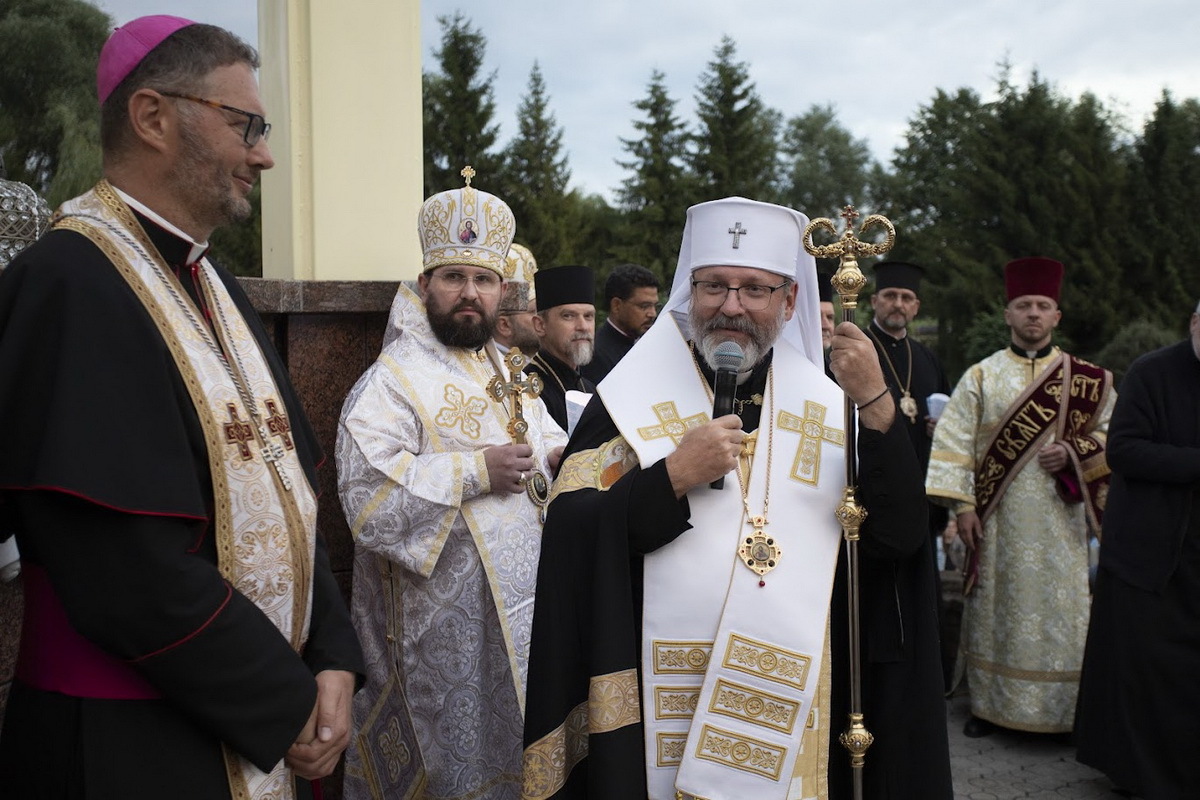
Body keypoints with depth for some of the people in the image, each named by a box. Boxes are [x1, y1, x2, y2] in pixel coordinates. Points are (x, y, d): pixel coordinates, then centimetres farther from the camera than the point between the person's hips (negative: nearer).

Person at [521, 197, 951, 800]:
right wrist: (674, 476, -20)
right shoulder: (632, 397, -3)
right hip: (661, 704, -2)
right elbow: (570, 538, -10)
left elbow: (898, 538, -6)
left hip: (795, 705, 2)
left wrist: (876, 406, -15)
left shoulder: (829, 404, 3)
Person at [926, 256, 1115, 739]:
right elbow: (953, 442, 0)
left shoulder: (1087, 379, 7)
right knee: (995, 608, 5)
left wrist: (1073, 451, -9)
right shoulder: (981, 377, 5)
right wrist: (962, 504, -8)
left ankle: (1066, 708, 14)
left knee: (1061, 611, 1)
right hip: (999, 517, 0)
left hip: (1060, 517, 0)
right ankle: (989, 703, 17)